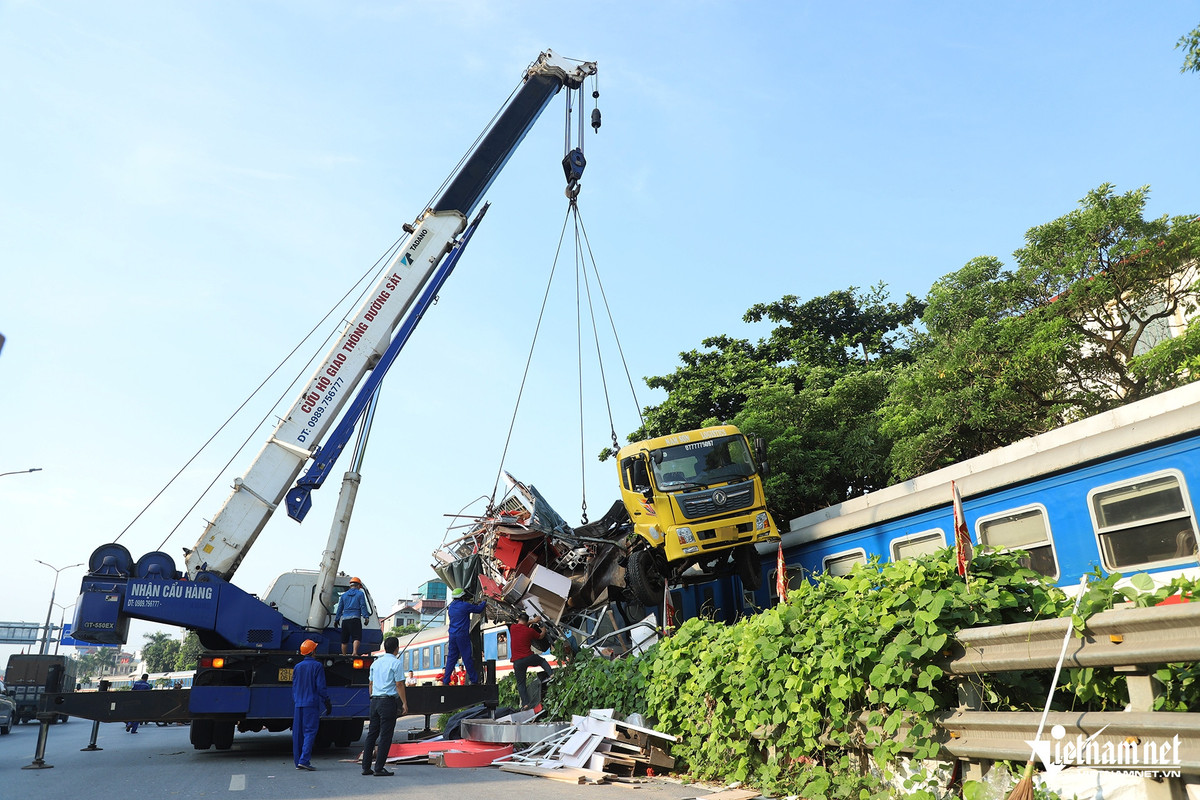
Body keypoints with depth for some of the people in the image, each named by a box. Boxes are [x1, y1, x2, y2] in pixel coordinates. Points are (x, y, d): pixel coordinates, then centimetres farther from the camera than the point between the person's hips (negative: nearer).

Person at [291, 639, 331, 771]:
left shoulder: (297, 667, 11)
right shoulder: (317, 666, -6)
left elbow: (294, 687, 16)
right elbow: (321, 687, -8)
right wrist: (327, 703, -1)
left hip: (298, 704, 6)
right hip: (311, 704, -6)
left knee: (298, 733, 9)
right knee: (310, 731, -5)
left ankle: (298, 762, 13)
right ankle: (304, 760, -14)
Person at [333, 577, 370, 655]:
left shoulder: (344, 595, 18)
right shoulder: (360, 594, 6)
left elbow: (339, 608, 18)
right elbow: (363, 606, -3)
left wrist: (336, 619, 23)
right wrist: (366, 617, -5)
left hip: (345, 619, 5)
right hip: (355, 618, -5)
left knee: (344, 640, 10)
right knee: (357, 637, -11)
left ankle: (344, 655, 11)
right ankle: (355, 652, -29)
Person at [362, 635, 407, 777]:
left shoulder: (375, 663, 13)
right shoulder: (396, 663, -8)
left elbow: (371, 683, 18)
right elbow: (399, 685, -11)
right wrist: (404, 703, -7)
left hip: (374, 701, 7)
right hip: (388, 701, -7)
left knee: (372, 733, 13)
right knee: (385, 735, -1)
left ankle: (366, 767, 16)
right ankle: (379, 768, 0)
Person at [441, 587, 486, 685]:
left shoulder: (451, 607, 13)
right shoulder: (465, 606, -8)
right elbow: (479, 609, 2)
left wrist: (473, 605, 28)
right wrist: (484, 603, 22)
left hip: (452, 635, 6)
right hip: (462, 635, -6)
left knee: (451, 658, 9)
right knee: (467, 658, 0)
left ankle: (445, 681, 5)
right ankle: (474, 680, 7)